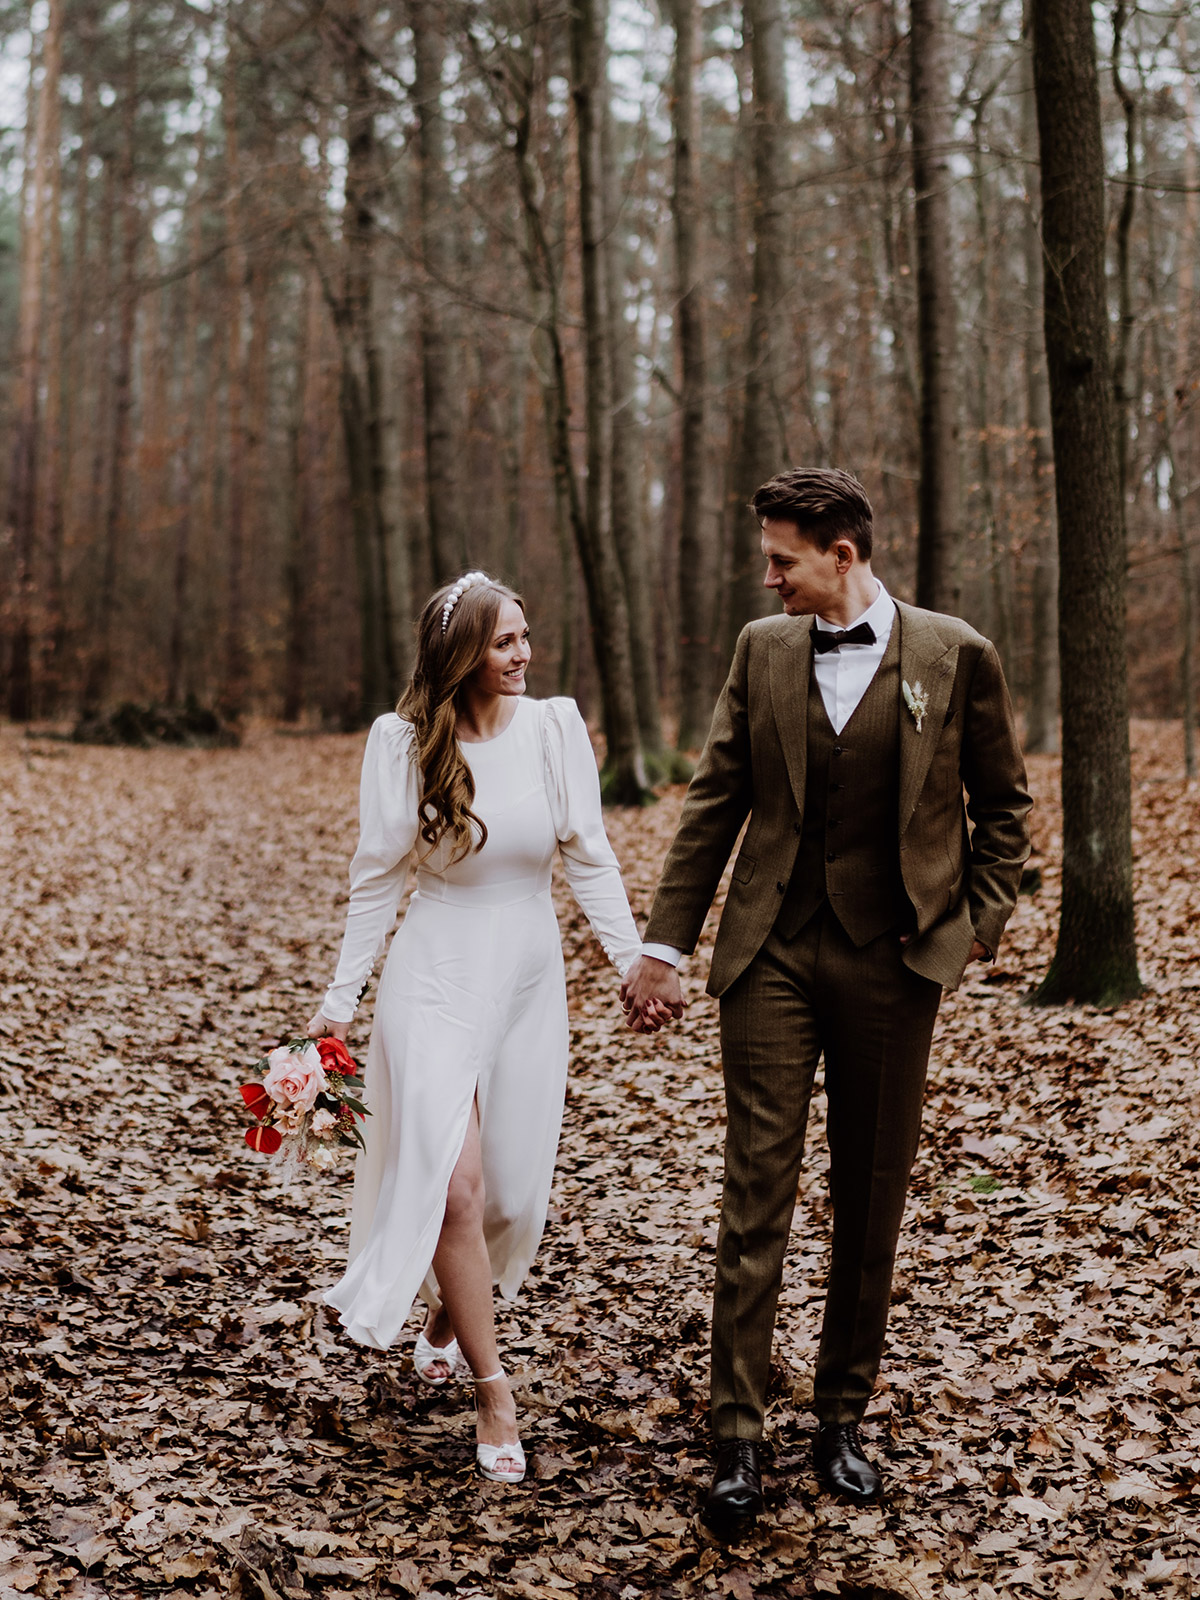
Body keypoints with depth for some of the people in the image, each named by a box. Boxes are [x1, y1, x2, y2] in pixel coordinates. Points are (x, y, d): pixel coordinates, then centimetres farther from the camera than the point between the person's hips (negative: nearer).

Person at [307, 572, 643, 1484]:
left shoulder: (556, 726, -3)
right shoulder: (404, 741, -6)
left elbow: (589, 857, 1)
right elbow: (378, 878, 0)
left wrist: (634, 957, -5)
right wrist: (342, 996, 0)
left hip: (528, 973, 3)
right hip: (437, 973, -2)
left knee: (513, 1188, 10)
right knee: (451, 1185, -11)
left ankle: (450, 1310, 41)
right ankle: (494, 1394, 3)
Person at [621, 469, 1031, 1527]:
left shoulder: (955, 657, -2)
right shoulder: (762, 649, 5)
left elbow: (1002, 802, 9)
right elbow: (714, 802, 7)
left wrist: (981, 921, 0)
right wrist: (665, 945, 4)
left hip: (891, 961, -1)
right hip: (771, 953, 1)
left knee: (873, 1201, 9)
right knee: (757, 1189, 0)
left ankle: (844, 1419, 25)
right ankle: (739, 1436, 7)